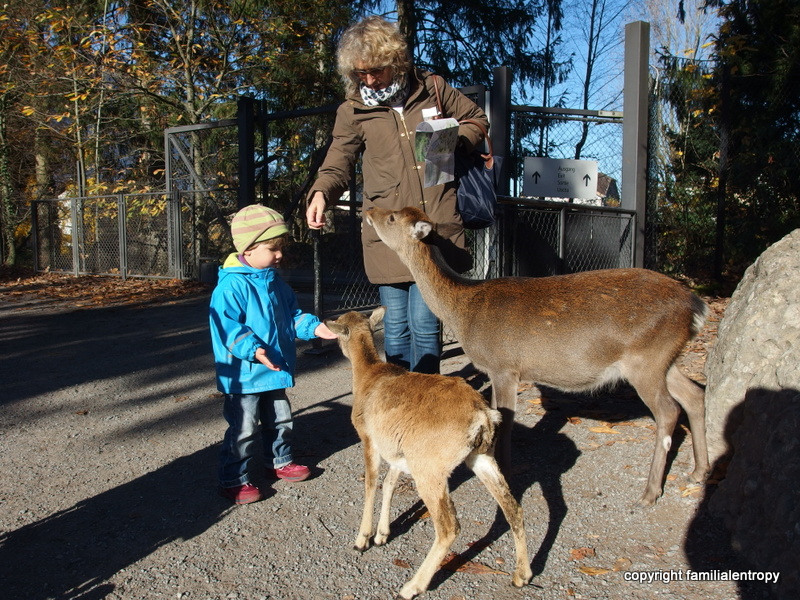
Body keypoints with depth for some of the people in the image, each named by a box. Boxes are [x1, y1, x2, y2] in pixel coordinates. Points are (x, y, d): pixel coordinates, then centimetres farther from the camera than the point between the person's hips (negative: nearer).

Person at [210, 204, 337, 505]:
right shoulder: (232, 285, -20)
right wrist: (252, 349, -36)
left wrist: (313, 326, 1)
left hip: (274, 370, 9)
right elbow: (226, 325, -26)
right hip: (244, 375, -8)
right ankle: (233, 480, 13)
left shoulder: (275, 282, 8)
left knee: (280, 420, 21)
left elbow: (292, 315, 17)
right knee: (243, 428, -1)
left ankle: (281, 462, 41)